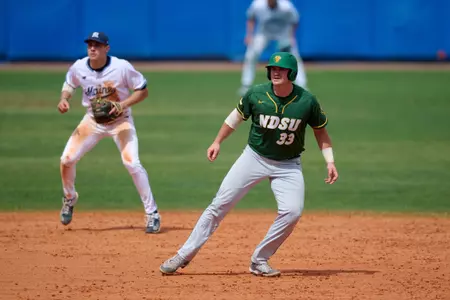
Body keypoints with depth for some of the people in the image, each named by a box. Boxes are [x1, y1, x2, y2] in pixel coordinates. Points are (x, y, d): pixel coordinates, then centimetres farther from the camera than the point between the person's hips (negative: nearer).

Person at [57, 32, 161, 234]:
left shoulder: (122, 67, -23)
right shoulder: (79, 68, -12)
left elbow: (143, 91, -13)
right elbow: (69, 84, 9)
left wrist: (123, 104, -28)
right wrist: (64, 99, -13)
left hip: (120, 120, -4)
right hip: (92, 120, 4)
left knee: (132, 163, -19)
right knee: (66, 159, -4)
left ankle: (152, 213, -7)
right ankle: (69, 199, 26)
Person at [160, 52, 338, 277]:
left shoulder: (307, 101, -13)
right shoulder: (256, 94, -12)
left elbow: (320, 130, 1)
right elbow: (237, 117, 7)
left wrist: (330, 161, -5)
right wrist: (217, 142, 7)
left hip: (288, 165, 0)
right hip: (254, 157, 0)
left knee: (292, 211, -20)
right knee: (220, 204, -4)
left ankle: (259, 261, -3)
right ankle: (183, 256, 1)